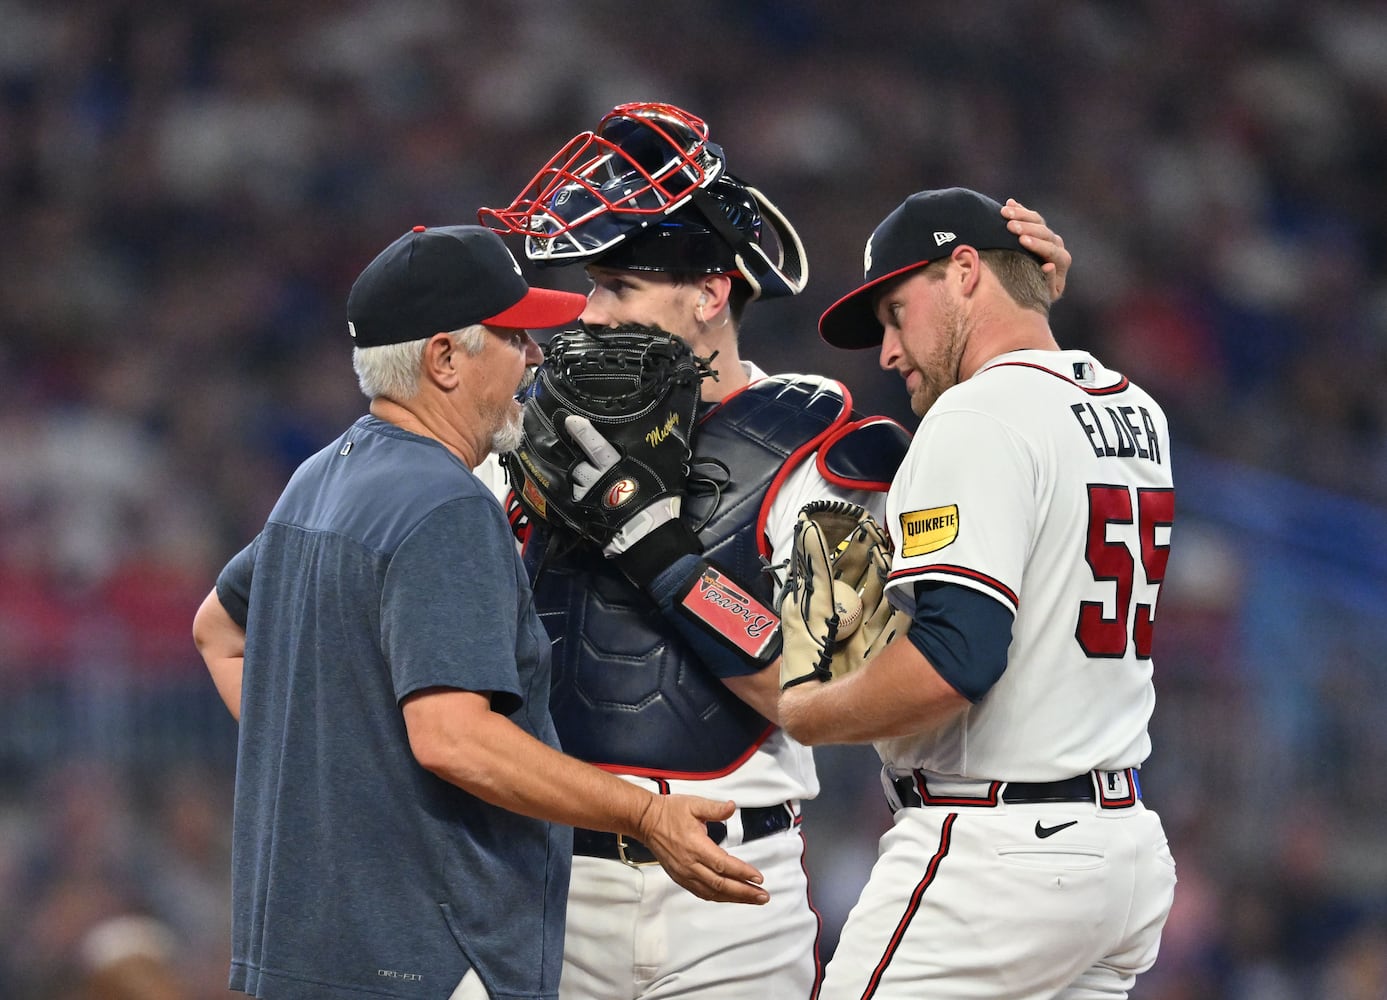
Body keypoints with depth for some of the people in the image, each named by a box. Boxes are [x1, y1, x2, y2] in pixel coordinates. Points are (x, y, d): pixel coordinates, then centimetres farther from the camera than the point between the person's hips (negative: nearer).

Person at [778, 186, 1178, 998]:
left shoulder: (982, 414, -12)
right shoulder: (1138, 414, 13)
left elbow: (950, 662, -22)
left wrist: (799, 713, -7)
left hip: (996, 851, -9)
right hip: (1125, 844, 9)